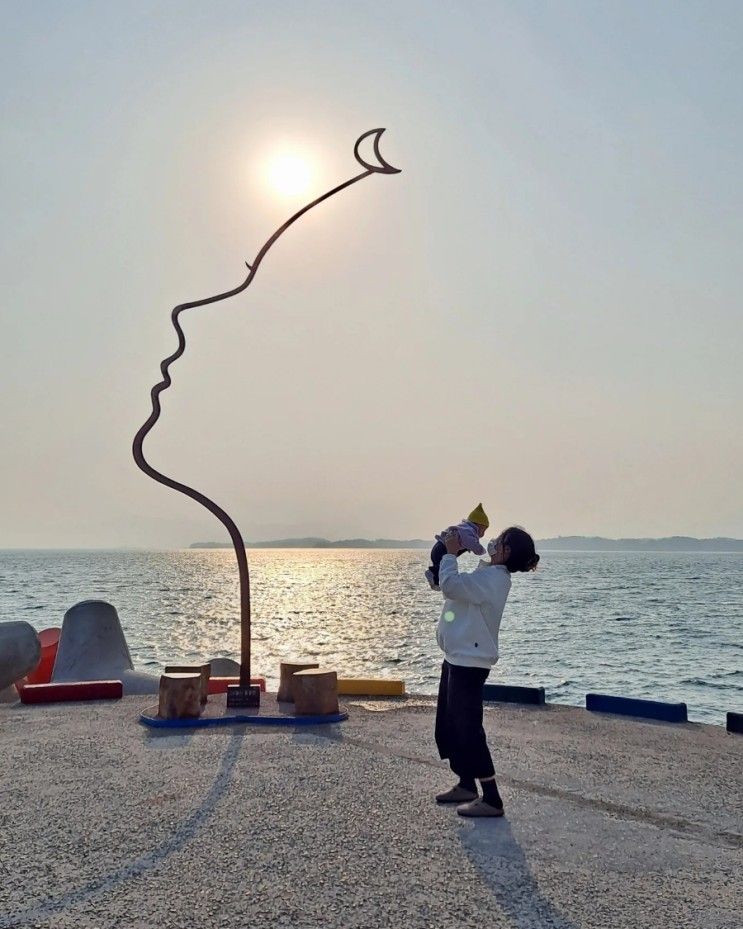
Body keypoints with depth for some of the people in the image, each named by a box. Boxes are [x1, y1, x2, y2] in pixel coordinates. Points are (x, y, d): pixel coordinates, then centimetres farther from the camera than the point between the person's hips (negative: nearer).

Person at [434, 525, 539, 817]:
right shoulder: (488, 575, 12)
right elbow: (456, 586, 20)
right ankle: (466, 785, 34)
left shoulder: (492, 578, -20)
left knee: (468, 730, -7)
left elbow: (450, 584, -30)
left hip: (469, 663, -11)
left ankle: (491, 799, 1)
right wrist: (449, 553, 10)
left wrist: (450, 553, -15)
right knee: (448, 727, 19)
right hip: (457, 659, 11)